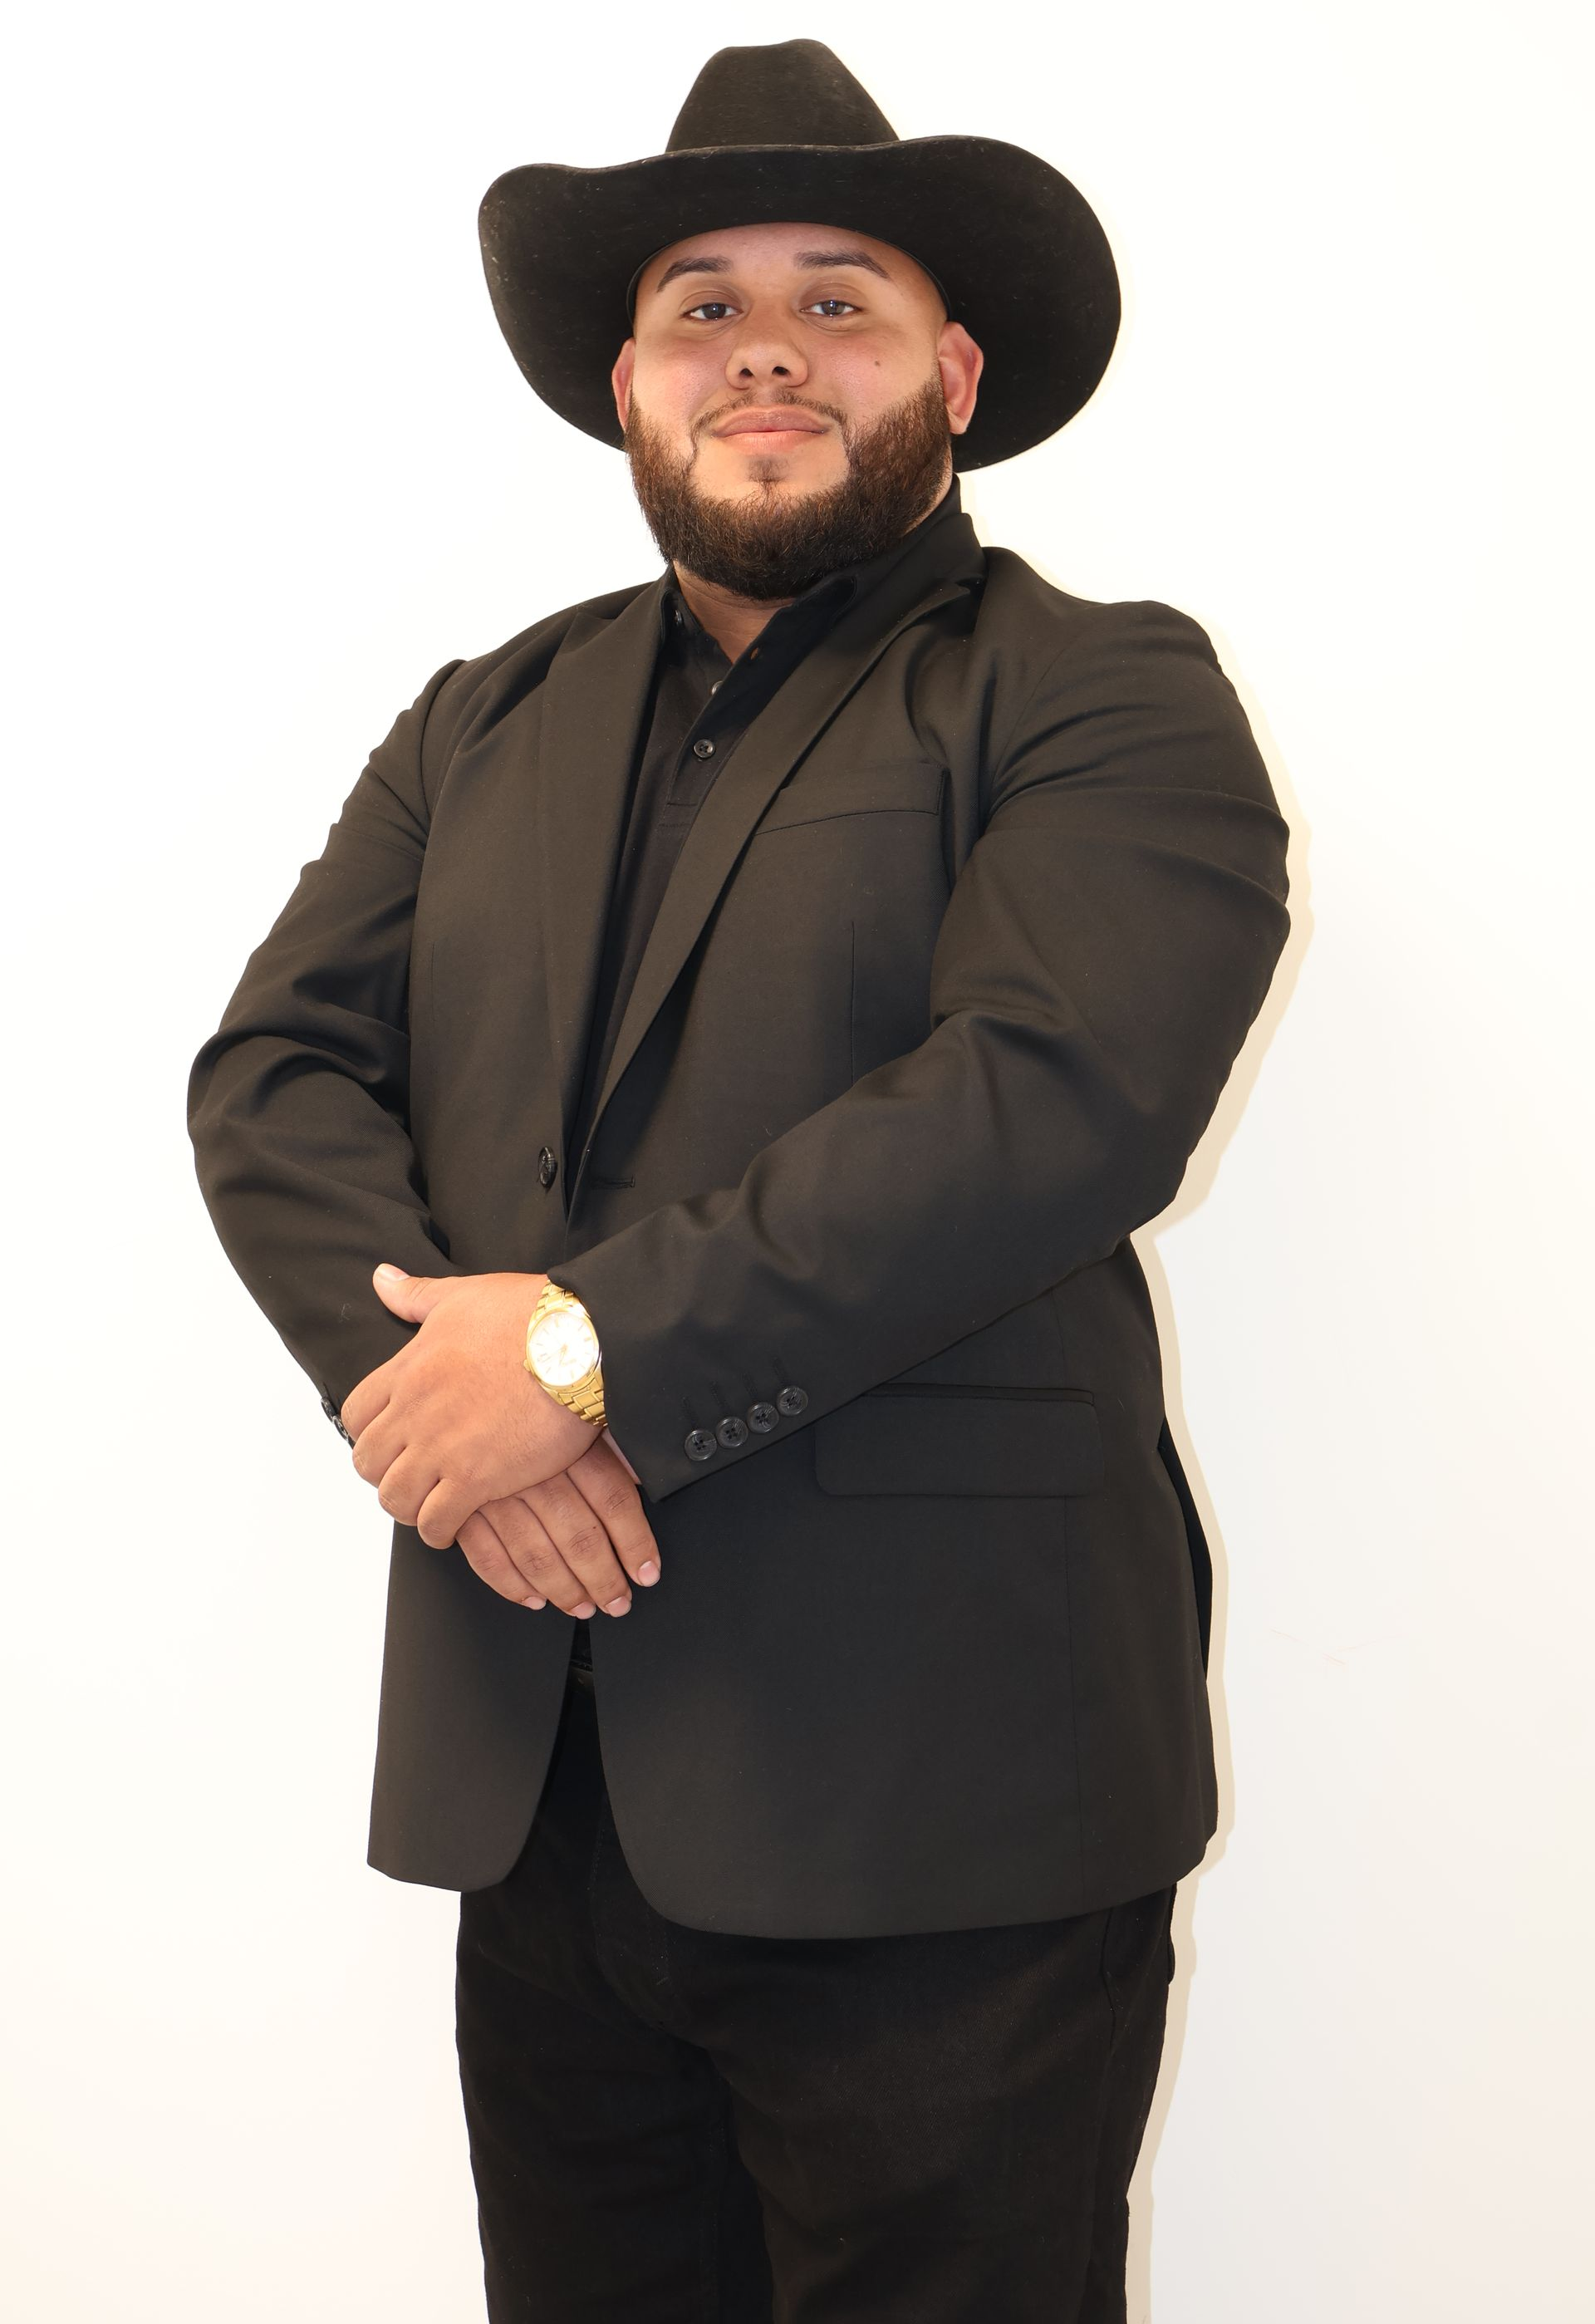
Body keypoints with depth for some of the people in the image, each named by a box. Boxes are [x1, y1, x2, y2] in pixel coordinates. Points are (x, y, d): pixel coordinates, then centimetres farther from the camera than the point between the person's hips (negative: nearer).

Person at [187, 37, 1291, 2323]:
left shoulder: (1105, 698, -2)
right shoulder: (486, 723, 15)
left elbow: (1050, 1104, -18)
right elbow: (274, 1070, 5)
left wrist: (593, 1353, -20)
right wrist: (425, 1356, -14)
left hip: (936, 1803, -5)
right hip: (530, 1786, 5)